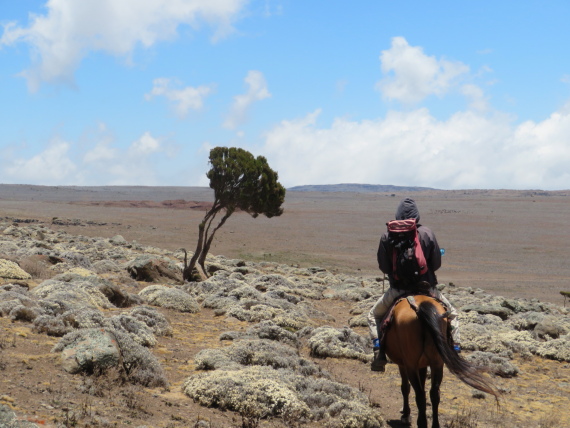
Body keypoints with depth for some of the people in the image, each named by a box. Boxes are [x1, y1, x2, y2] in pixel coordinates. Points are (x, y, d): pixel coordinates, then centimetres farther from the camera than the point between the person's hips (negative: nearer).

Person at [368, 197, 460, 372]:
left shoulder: (387, 236, -8)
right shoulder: (427, 233, -9)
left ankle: (379, 353, 6)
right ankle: (455, 348, 12)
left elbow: (383, 266, -2)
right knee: (451, 313, 24)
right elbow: (436, 263, -3)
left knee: (374, 315, 23)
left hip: (397, 289, 0)